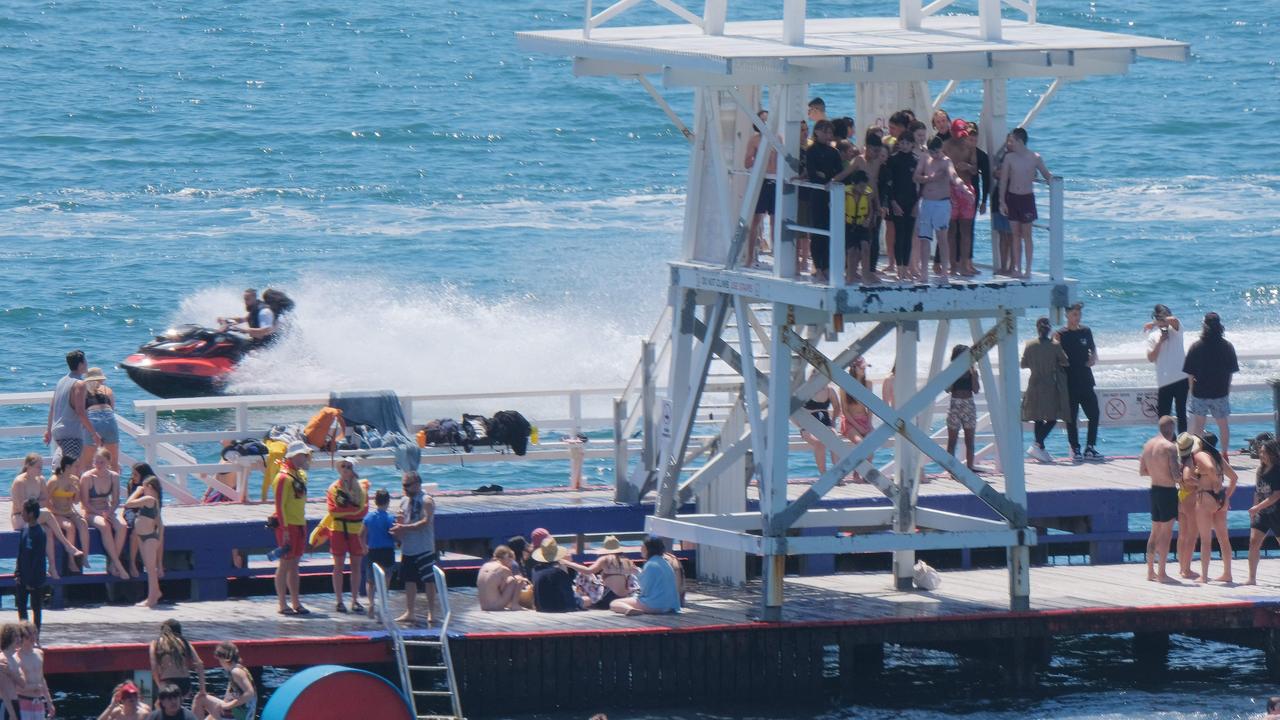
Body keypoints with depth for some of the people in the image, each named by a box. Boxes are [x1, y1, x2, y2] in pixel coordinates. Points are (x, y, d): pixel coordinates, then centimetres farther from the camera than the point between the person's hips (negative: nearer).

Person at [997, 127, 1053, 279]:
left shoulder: (1034, 158, -4)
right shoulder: (1009, 157, -1)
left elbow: (1046, 174, 7)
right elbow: (1003, 180, 2)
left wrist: (1050, 178, -17)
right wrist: (1002, 201, -1)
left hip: (1027, 198, -2)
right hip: (1012, 197, 2)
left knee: (1026, 234, 1)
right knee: (1016, 234, 6)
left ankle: (1028, 269, 5)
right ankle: (1018, 268, 12)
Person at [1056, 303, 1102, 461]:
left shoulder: (1086, 331, 9)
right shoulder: (1061, 334, -3)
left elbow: (1093, 350, 18)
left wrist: (1093, 359, -1)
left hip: (1086, 380, 4)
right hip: (1069, 382, -4)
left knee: (1094, 414, 0)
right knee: (1071, 418, 1)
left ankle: (1090, 448, 10)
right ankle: (1075, 450, 8)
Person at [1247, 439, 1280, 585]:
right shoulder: (1261, 469, 6)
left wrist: (1257, 507, -22)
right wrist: (1254, 510, 15)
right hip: (1261, 512, 6)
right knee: (1254, 541, -6)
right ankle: (1252, 578, -3)